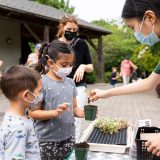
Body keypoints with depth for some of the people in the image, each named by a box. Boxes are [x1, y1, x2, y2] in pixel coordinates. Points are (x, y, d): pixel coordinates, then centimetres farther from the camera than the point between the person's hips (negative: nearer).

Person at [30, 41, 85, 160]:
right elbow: (33, 113, -13)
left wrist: (85, 113, -8)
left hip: (68, 137, 5)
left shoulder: (70, 82, 5)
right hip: (47, 141, -5)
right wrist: (55, 112, -27)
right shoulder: (42, 83, -13)